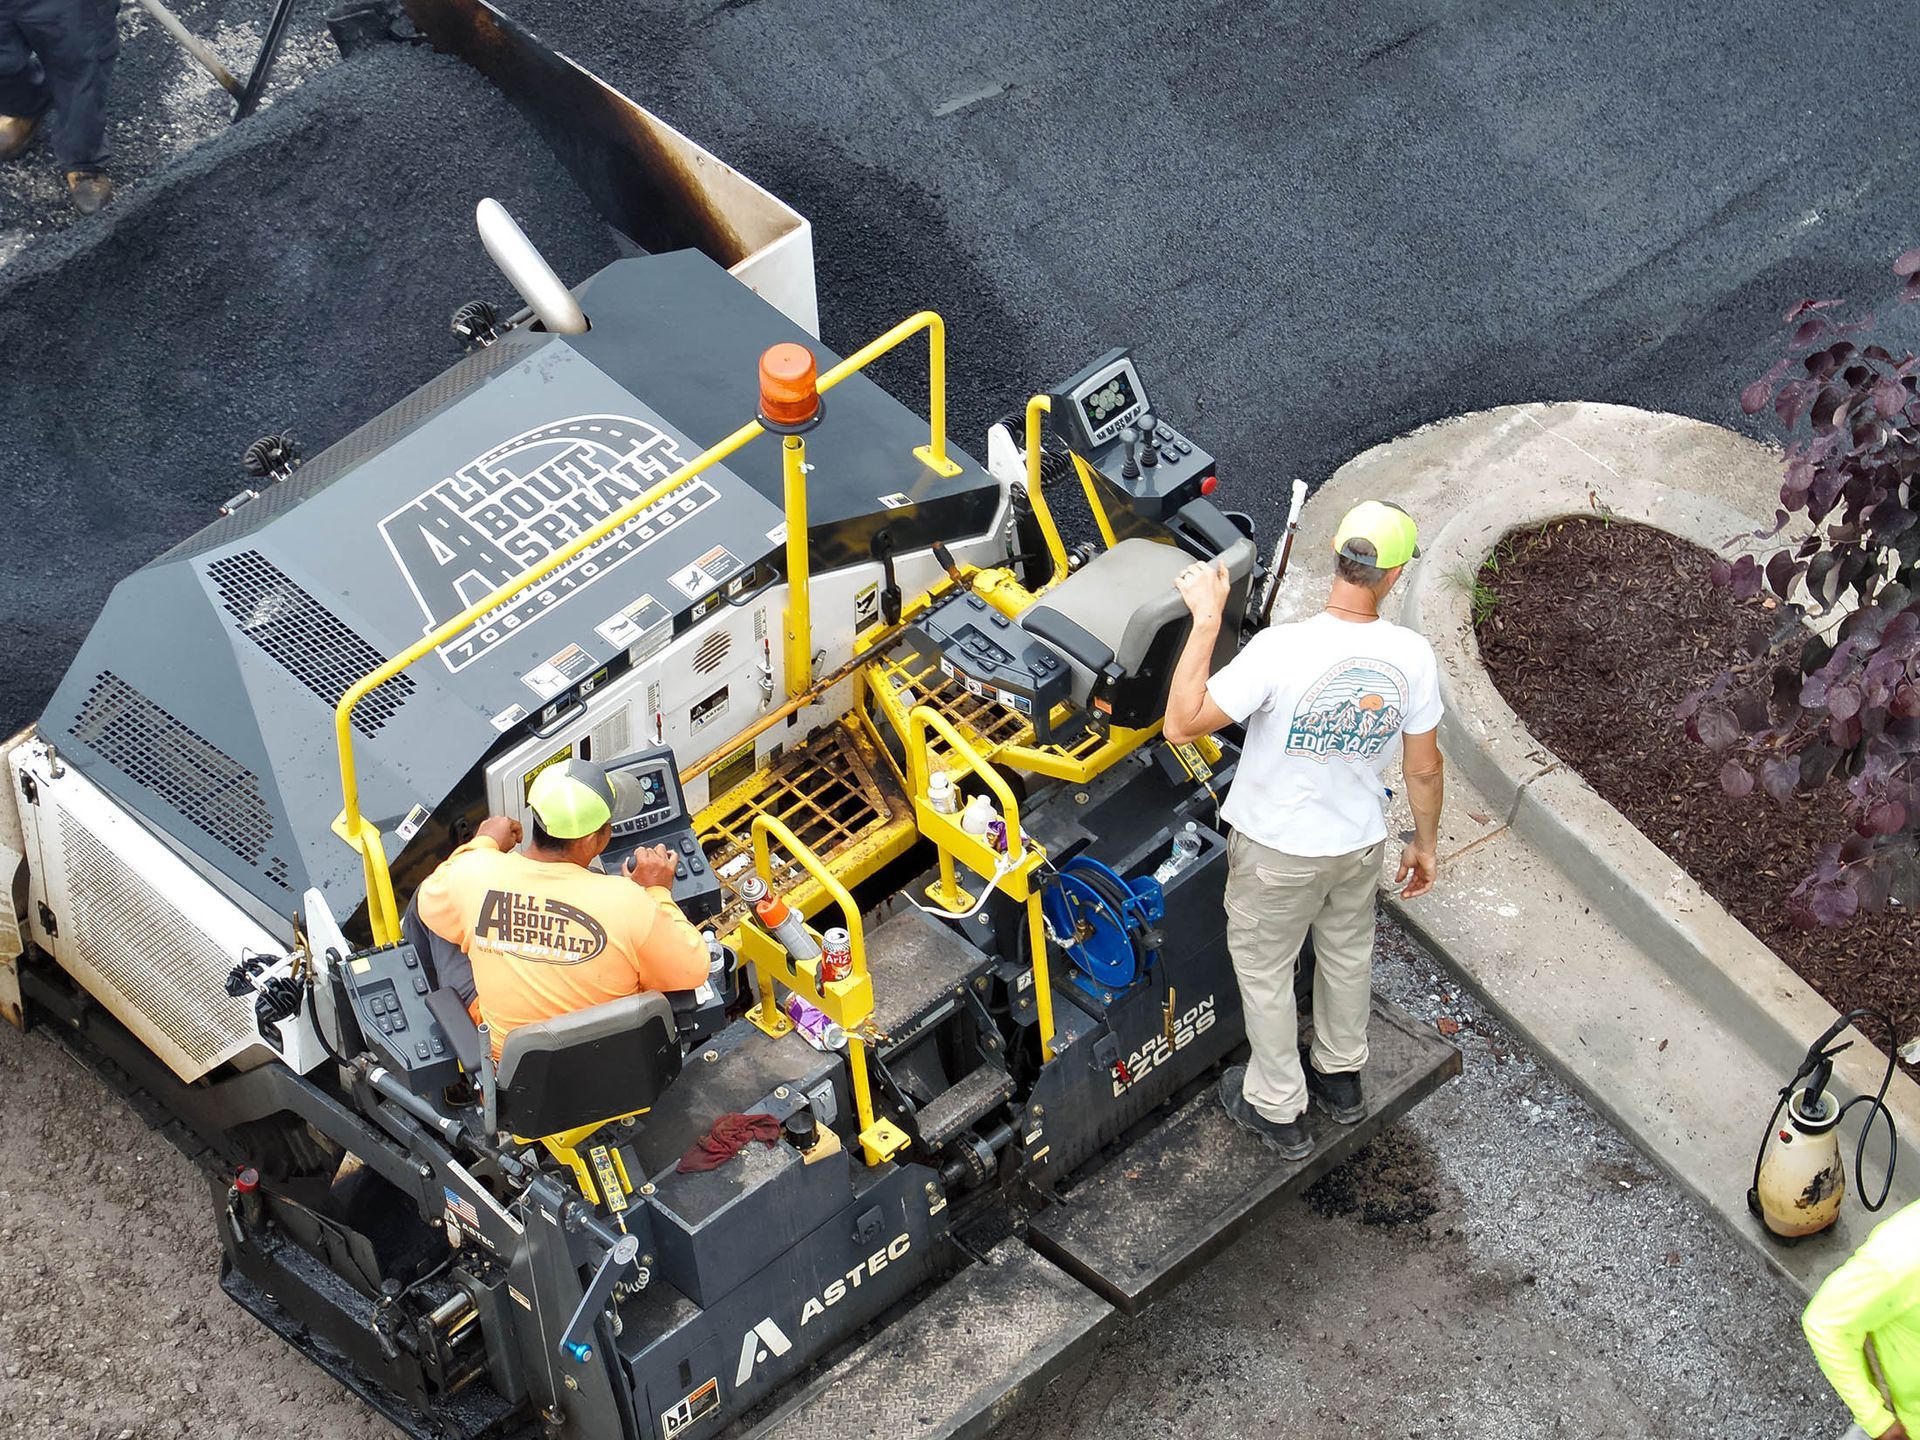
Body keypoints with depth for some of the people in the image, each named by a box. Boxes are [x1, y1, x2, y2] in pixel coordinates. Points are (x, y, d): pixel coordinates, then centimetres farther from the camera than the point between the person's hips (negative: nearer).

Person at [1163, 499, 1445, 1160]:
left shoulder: (1280, 649, -33)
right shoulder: (1411, 656, -20)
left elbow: (1180, 724, -29)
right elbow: (1424, 769, -7)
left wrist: (1205, 619, -26)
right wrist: (1425, 843, 11)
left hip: (1278, 851, -4)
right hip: (1362, 843, 4)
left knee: (1265, 970, 20)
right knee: (1347, 955, 30)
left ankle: (1277, 1109, 37)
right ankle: (1341, 1078, 52)